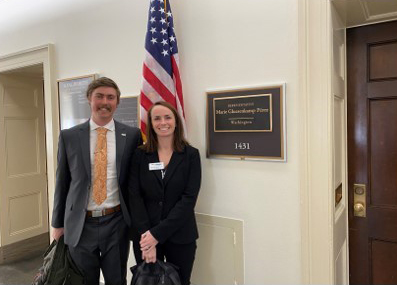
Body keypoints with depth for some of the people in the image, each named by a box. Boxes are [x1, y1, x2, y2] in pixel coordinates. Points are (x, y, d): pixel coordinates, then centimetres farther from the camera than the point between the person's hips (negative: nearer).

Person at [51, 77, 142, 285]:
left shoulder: (132, 135, -3)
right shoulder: (68, 136, -1)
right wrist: (58, 223, 9)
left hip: (116, 223, 0)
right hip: (80, 224, 1)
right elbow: (62, 182, 6)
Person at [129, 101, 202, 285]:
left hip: (180, 236, -1)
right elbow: (135, 196, -4)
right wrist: (146, 234, -14)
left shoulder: (191, 154, -4)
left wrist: (157, 233, -15)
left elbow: (189, 198, -11)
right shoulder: (140, 155, 0)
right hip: (145, 236, 1)